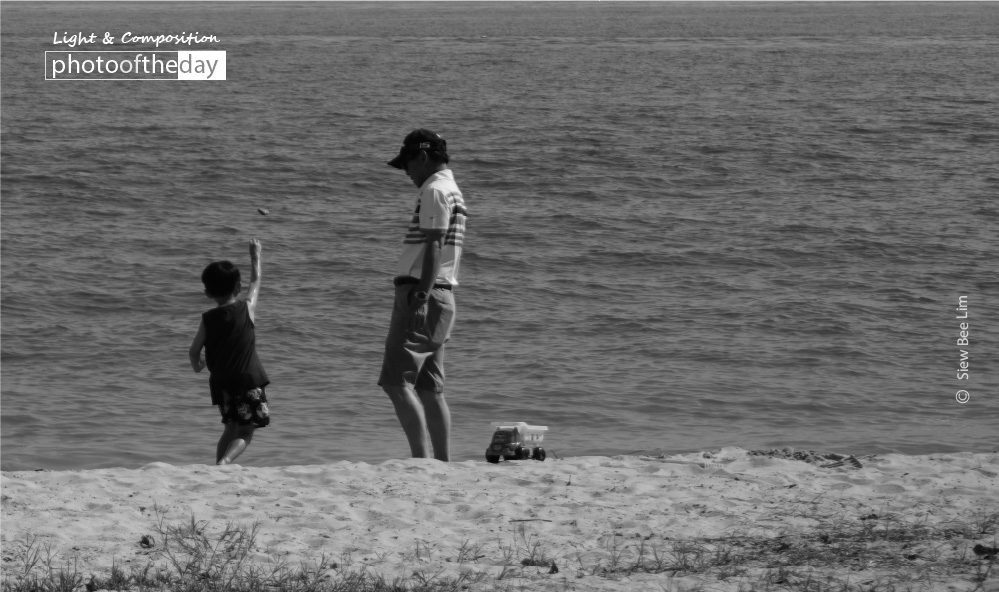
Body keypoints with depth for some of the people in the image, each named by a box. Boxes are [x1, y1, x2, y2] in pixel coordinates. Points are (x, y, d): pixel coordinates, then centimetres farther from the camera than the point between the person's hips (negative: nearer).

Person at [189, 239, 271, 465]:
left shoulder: (208, 319, 0)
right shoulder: (247, 309, -3)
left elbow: (194, 351, 4)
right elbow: (256, 282, 14)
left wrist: (196, 364, 27)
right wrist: (255, 256, 29)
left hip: (221, 382, 3)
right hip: (249, 380, -3)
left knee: (231, 429, 21)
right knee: (245, 433, -3)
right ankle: (224, 461, -27)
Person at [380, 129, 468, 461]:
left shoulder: (435, 191, -9)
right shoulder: (453, 191, 21)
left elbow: (434, 247, -18)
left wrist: (421, 297, -24)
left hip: (421, 295, -10)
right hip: (442, 295, 10)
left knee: (396, 381, -15)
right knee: (429, 388, 10)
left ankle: (422, 461, -24)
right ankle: (443, 466, 8)